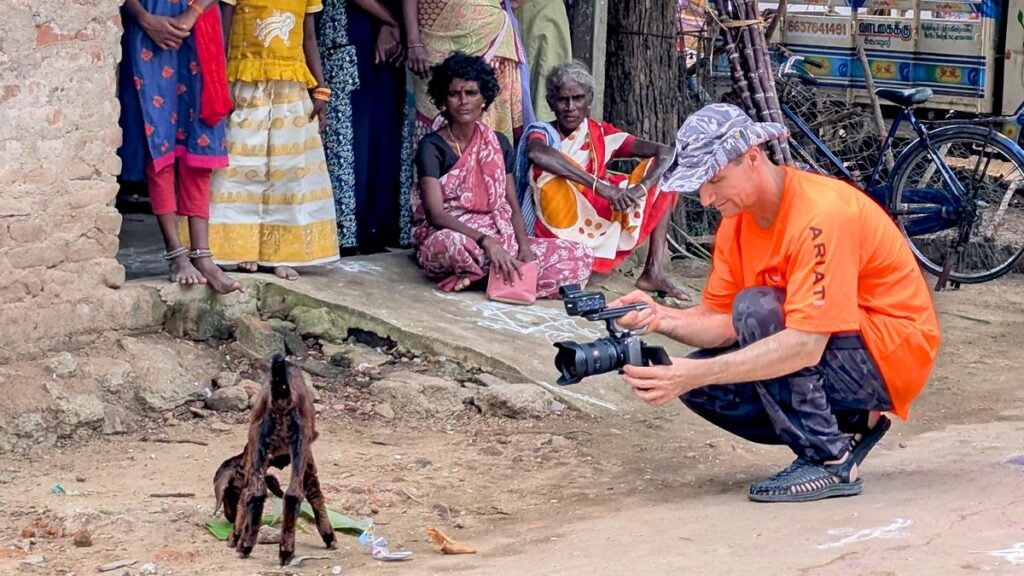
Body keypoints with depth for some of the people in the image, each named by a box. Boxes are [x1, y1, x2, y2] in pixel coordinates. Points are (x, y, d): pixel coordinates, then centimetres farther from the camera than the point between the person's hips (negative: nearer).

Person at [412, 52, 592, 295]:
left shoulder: (499, 144, 11)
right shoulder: (431, 147, -5)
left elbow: (512, 208, 9)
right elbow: (436, 214, -16)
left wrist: (524, 248, -11)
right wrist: (485, 241, -30)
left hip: (499, 240, 6)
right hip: (448, 237, -6)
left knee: (580, 256, -11)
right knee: (456, 244, -44)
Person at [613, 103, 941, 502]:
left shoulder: (821, 213, -27)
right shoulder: (739, 217, 0)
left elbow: (805, 345, -34)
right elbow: (720, 321, -3)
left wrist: (695, 374, -39)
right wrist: (662, 319, -24)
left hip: (893, 355, -8)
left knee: (757, 308, -29)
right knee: (699, 384, -8)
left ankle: (830, 460, -18)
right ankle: (846, 425, 5)